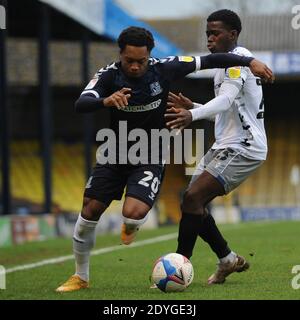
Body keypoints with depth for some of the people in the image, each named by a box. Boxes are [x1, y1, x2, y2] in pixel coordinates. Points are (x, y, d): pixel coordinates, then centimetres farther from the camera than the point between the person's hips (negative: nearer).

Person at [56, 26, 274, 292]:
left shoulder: (163, 70, -15)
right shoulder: (109, 75, -16)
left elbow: (209, 61, -9)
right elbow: (81, 105, -31)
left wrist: (249, 61, -12)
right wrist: (106, 101, -51)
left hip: (150, 159, -2)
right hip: (115, 154, 2)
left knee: (133, 213, -25)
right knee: (89, 212, -3)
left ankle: (130, 227, 17)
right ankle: (81, 277, 18)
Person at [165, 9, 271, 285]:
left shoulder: (238, 58, -12)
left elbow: (226, 100, -30)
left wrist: (192, 115, -46)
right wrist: (192, 107, 14)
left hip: (242, 148, -10)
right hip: (225, 146, 10)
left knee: (192, 198, -20)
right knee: (194, 205, 6)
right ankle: (229, 260, 16)